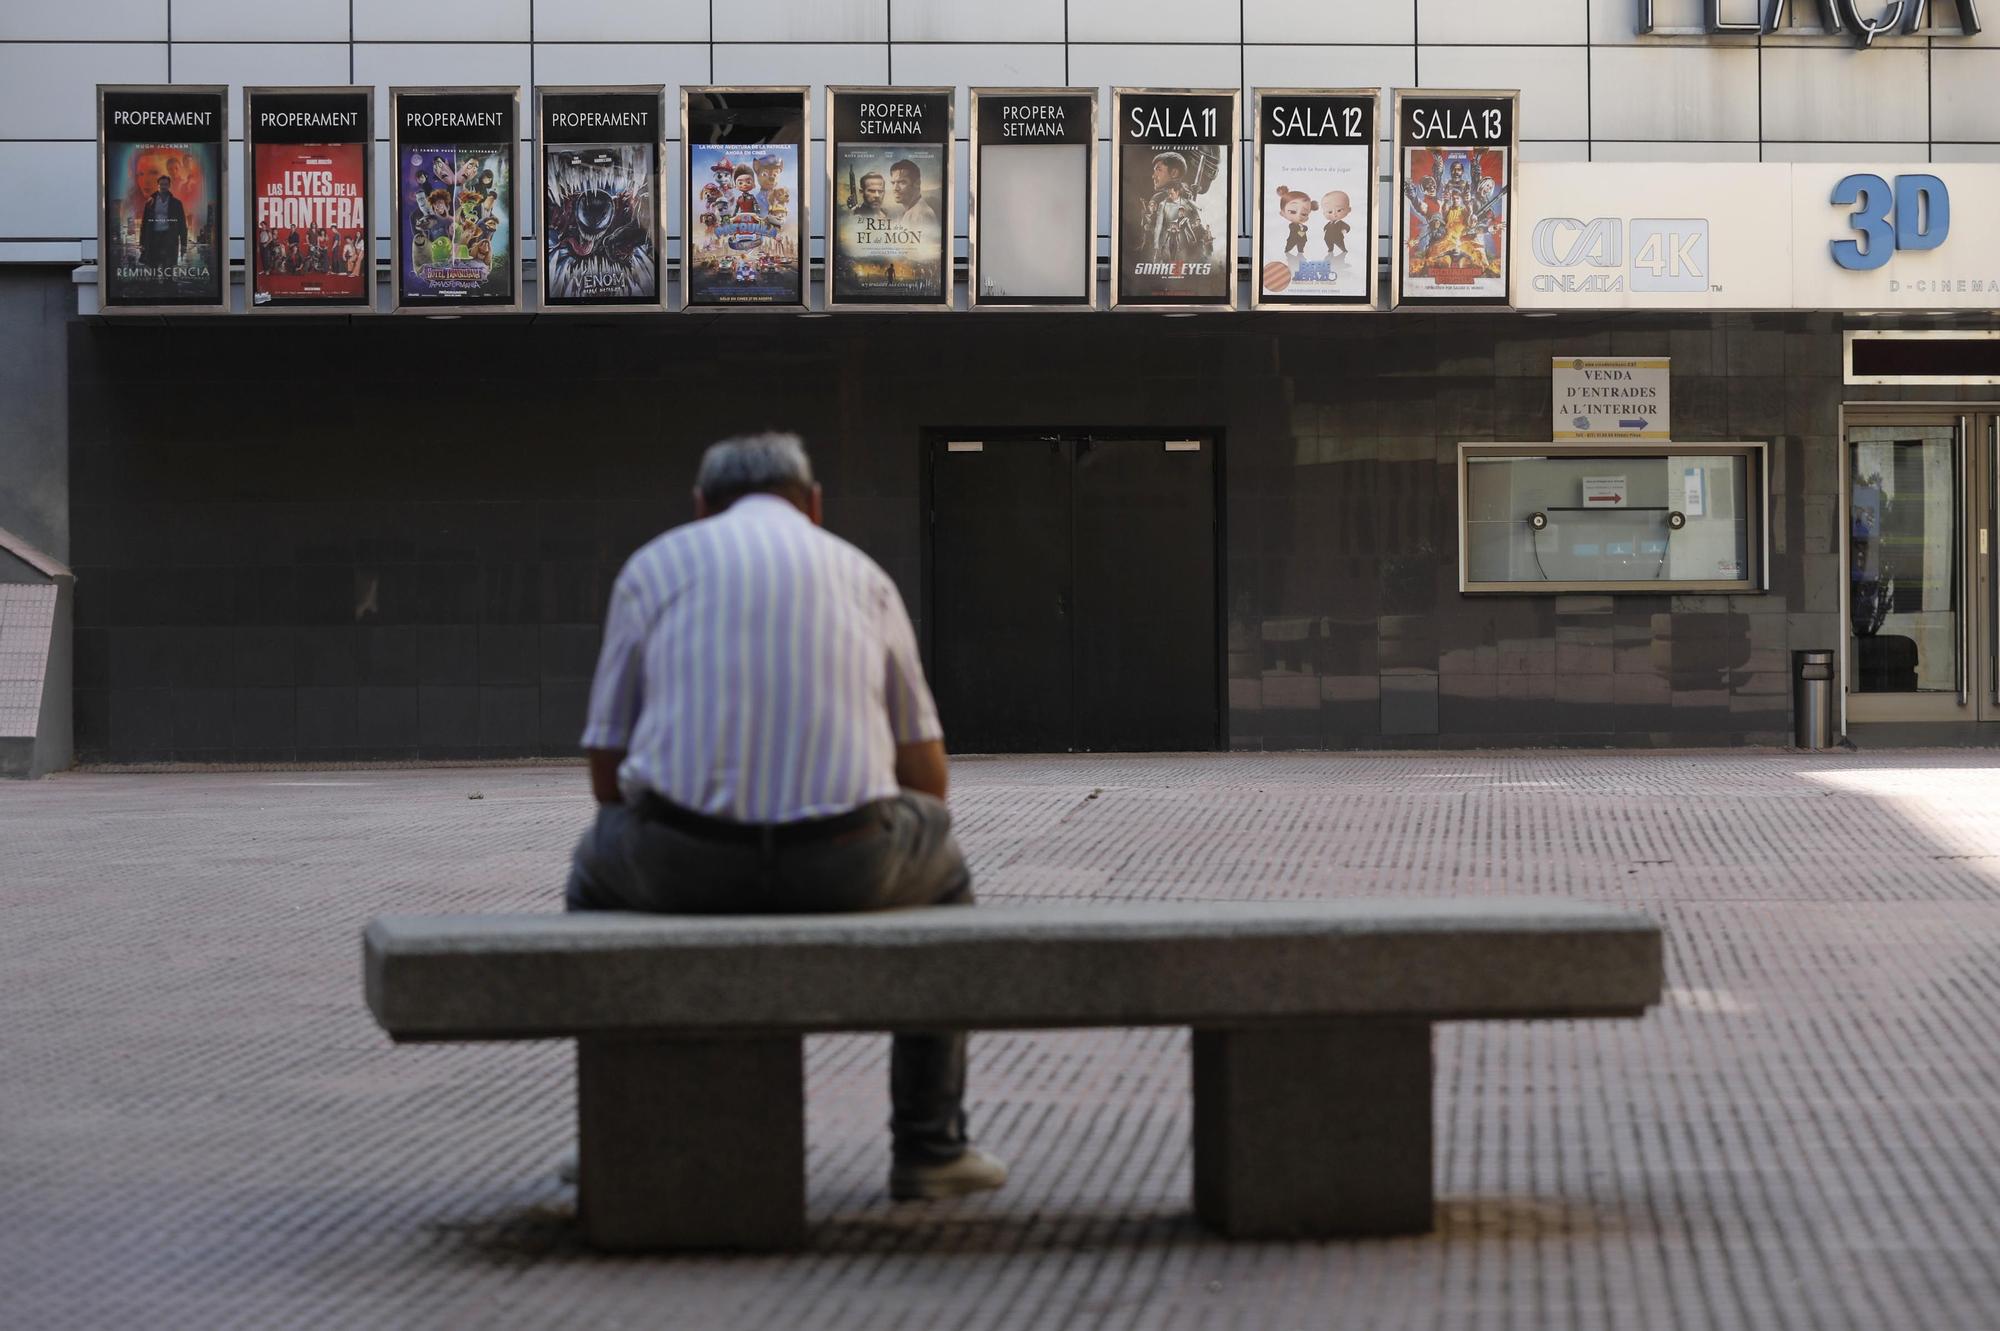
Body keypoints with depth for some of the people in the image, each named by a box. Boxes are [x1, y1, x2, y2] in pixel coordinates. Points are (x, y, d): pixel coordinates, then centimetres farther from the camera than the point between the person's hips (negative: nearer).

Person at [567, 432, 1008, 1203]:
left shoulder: (653, 567, 15)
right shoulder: (863, 580, 18)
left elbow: (607, 771, 16)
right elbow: (926, 774, 23)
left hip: (684, 850, 0)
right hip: (842, 858, 0)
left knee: (598, 877, 36)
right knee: (939, 876, 34)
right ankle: (929, 1146, 29)